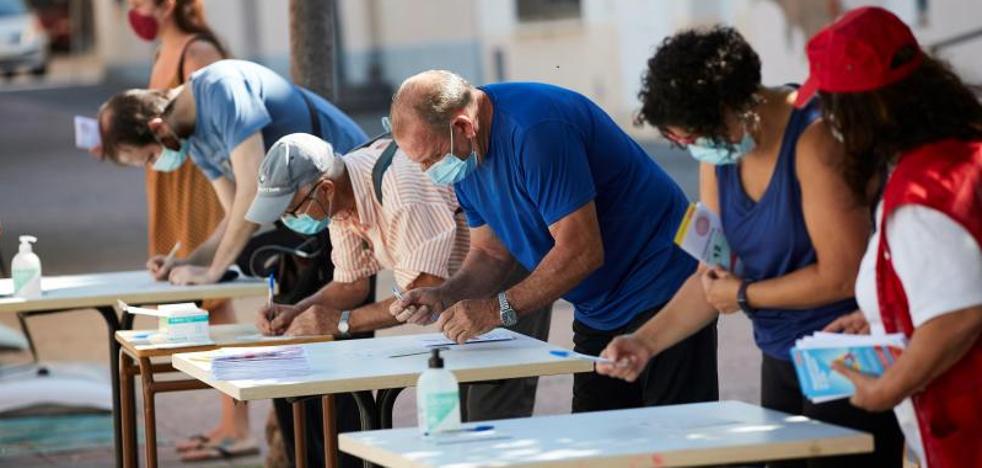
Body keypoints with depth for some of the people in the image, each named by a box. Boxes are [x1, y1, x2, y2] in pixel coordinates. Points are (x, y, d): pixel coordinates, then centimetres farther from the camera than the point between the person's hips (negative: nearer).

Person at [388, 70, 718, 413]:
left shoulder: (535, 130, -27)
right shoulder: (466, 157, 2)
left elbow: (582, 251, -28)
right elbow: (491, 253, 8)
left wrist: (499, 308, -26)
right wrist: (443, 297, -11)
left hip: (662, 293, -9)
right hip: (598, 313, 9)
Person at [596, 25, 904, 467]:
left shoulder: (814, 137, -19)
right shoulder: (719, 152, 5)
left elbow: (841, 276, -21)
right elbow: (714, 275, 8)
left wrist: (744, 296, -9)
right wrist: (647, 340, -6)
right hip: (780, 359, 8)